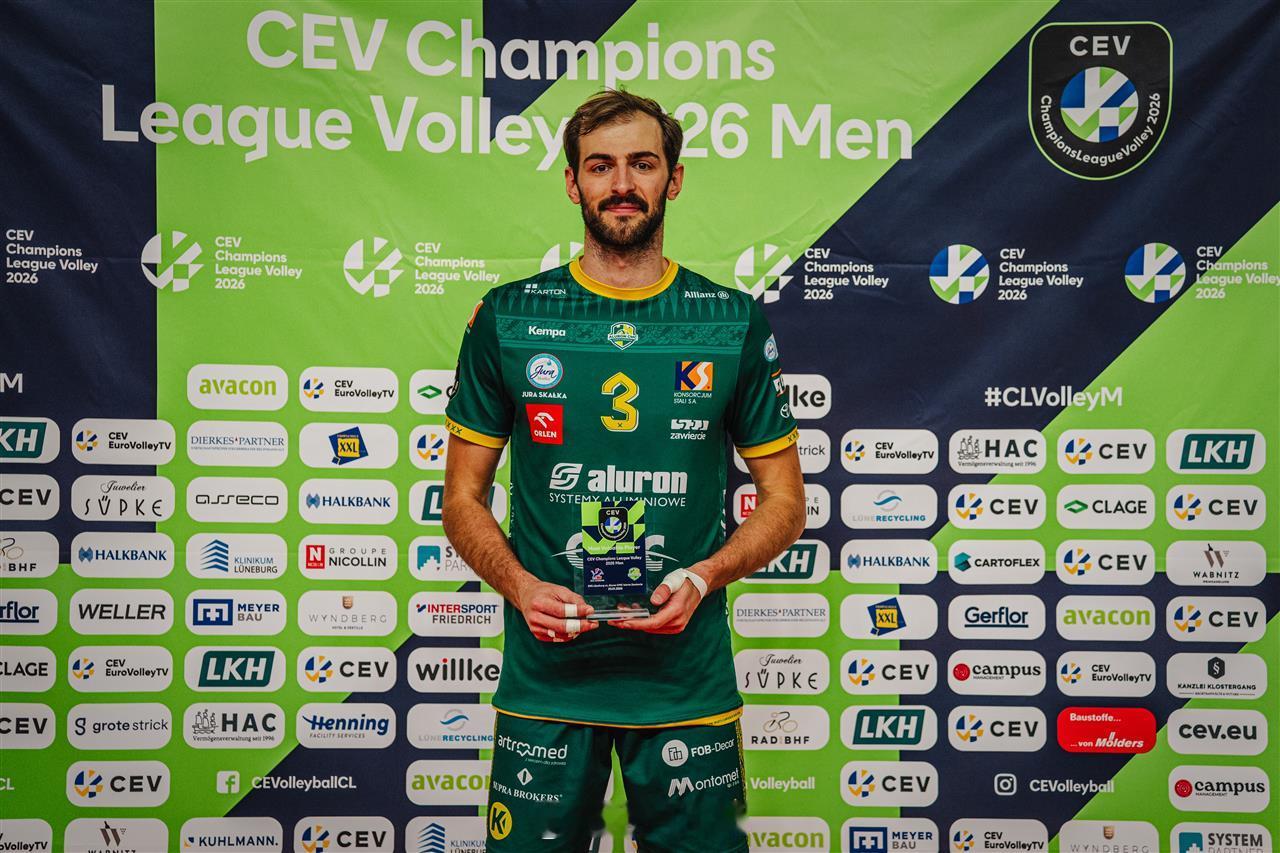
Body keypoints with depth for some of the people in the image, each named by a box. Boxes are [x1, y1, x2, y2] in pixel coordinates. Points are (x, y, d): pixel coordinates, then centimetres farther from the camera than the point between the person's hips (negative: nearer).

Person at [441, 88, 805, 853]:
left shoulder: (736, 325, 2)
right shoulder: (508, 319, 2)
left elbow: (785, 503, 6)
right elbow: (463, 500, 6)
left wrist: (701, 579, -11)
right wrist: (519, 585, -12)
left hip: (686, 674, 0)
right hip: (546, 674, 0)